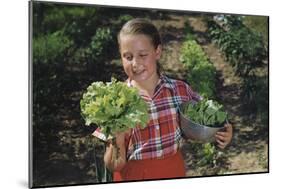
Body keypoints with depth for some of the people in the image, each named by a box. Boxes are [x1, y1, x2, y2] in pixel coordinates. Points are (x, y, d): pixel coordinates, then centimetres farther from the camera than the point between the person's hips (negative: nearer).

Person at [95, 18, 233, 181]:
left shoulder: (180, 90, -10)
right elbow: (115, 165, -13)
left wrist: (222, 132, -13)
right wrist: (117, 139, -32)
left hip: (174, 172, 2)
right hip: (133, 176, -2)